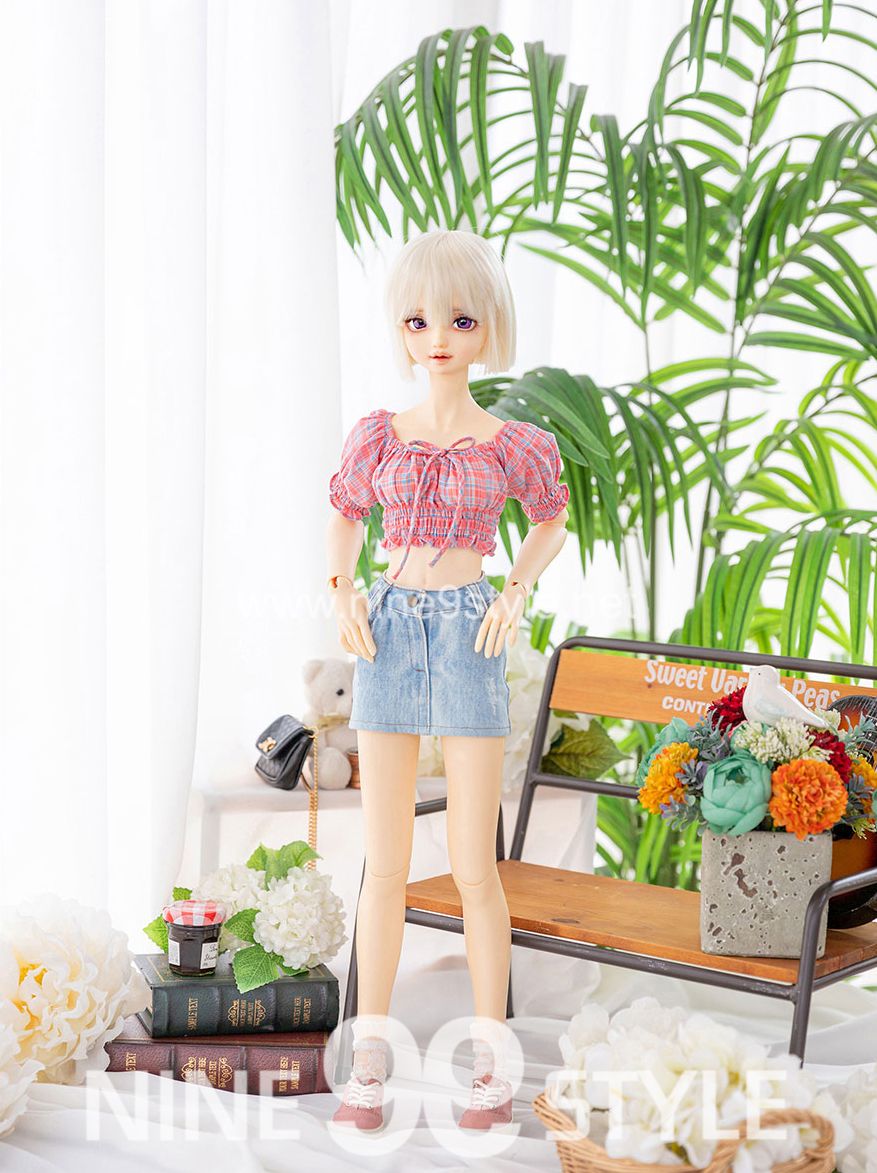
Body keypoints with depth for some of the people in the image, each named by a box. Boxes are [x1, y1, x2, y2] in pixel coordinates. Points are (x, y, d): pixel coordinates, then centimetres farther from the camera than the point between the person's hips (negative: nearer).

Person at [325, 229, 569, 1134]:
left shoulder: (512, 445, 0)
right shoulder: (379, 436, 4)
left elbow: (550, 523, 18)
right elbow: (344, 516, 20)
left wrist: (517, 594, 2)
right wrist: (342, 594, 2)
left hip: (469, 635, -2)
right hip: (389, 633, 2)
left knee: (474, 866, 0)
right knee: (385, 862, 5)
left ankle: (491, 1059, 15)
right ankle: (369, 1059, 14)